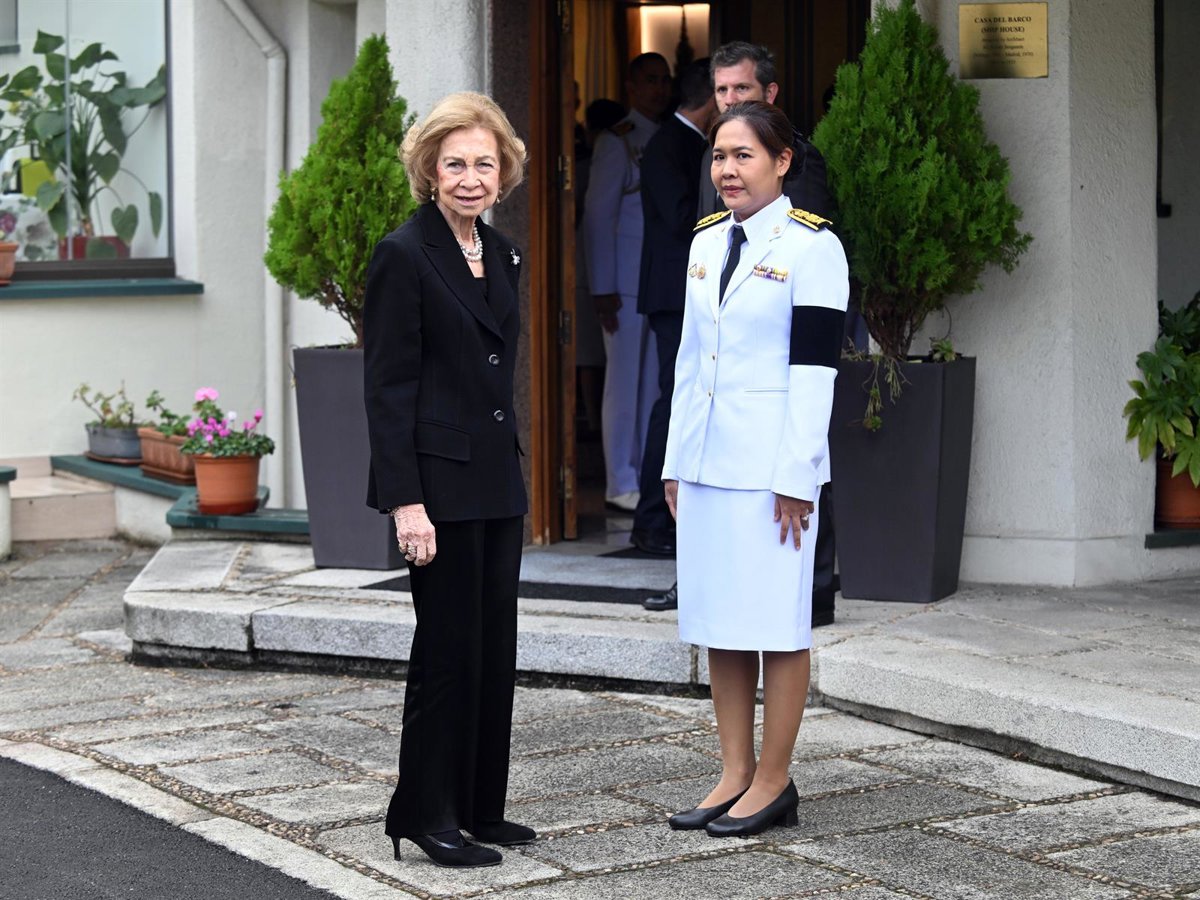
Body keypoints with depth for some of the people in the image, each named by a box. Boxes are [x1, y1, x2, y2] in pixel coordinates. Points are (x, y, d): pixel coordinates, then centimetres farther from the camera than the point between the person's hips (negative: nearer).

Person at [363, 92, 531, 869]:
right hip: (439, 480, -7)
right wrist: (406, 502, -18)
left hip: (496, 481, 8)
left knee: (495, 647, 10)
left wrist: (512, 470, 18)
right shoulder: (404, 256, -11)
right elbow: (388, 389, -13)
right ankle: (428, 814, 10)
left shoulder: (502, 255, 12)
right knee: (448, 649, -2)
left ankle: (479, 806, 20)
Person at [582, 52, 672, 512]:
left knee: (655, 379, 7)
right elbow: (597, 216, -5)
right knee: (624, 379, -3)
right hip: (627, 279, -5)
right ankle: (620, 483, 2)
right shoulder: (616, 142, -3)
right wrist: (602, 289, -10)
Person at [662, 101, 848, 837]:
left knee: (776, 622, 0)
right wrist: (675, 461, 14)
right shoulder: (708, 242, 13)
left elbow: (815, 367, -12)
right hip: (707, 463, 7)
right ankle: (735, 774, 17)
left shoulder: (811, 246, -8)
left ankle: (774, 782, 8)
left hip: (771, 464, -7)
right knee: (718, 622, 9)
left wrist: (794, 476, -15)